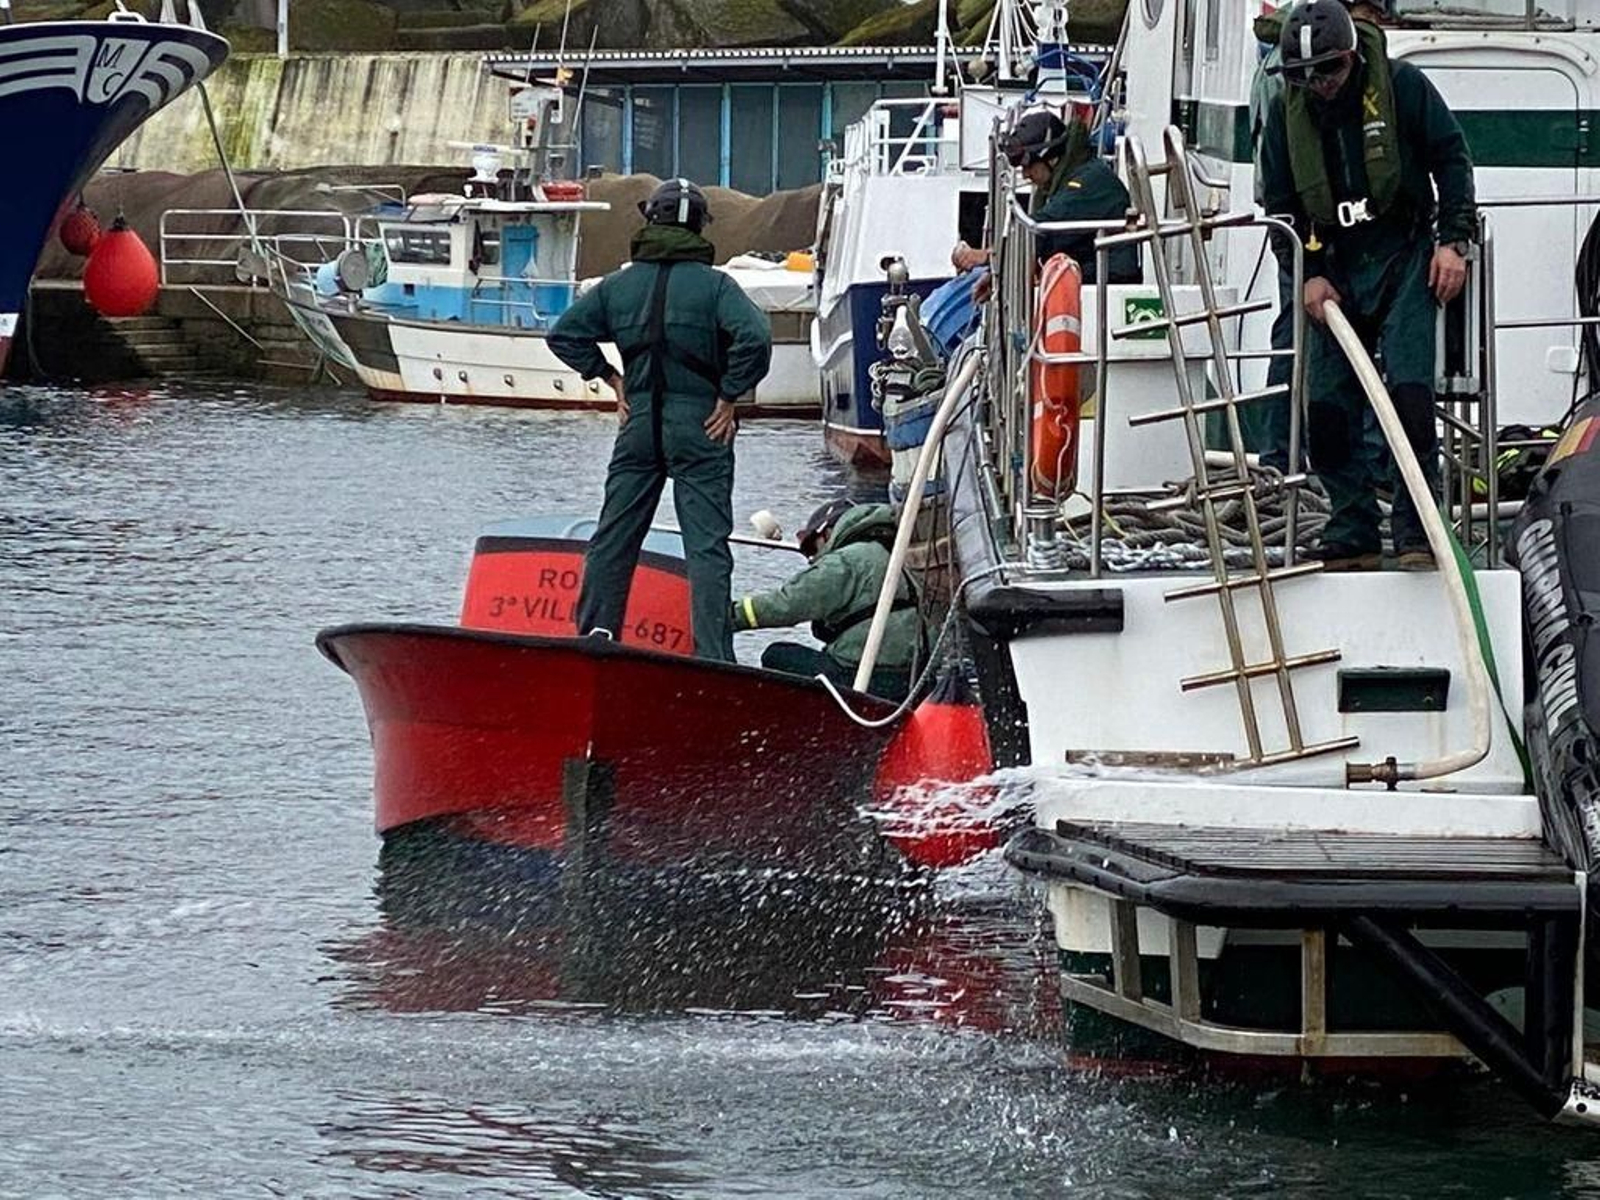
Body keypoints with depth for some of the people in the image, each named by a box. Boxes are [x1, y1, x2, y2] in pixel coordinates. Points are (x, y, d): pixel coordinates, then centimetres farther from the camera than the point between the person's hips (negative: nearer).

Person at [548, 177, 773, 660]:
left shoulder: (619, 284, 4)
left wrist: (609, 376, 11)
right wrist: (728, 397, -8)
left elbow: (564, 334, 7)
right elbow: (754, 338, -20)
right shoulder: (713, 284, -7)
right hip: (700, 426, -3)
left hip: (639, 424, 3)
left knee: (614, 537, 14)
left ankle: (595, 631, 12)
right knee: (707, 546, -4)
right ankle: (713, 654, -11)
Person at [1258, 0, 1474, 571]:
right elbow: (1279, 203, 8)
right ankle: (1353, 538, 7)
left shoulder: (1401, 86, -6)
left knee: (1409, 390, -16)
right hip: (1336, 271, 4)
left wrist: (1451, 241, -10)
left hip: (1404, 257, -4)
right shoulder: (1287, 112, 4)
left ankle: (1417, 534, -12)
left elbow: (1452, 159, -2)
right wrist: (1308, 275, -3)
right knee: (1327, 405, -2)